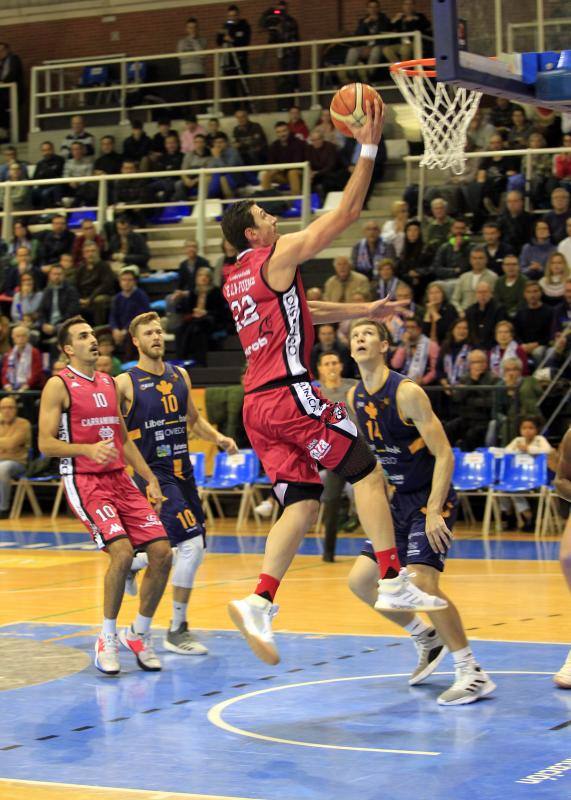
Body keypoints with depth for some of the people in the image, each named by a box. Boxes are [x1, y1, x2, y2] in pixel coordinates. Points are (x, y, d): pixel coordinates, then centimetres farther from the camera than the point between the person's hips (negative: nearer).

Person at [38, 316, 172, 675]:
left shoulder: (109, 383, 16)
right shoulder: (59, 385, -4)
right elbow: (46, 444, -10)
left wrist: (150, 479, 15)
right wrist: (88, 449, -26)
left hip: (120, 479, 7)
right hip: (83, 481, -7)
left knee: (162, 552, -4)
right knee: (122, 552, -24)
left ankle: (140, 634, 13)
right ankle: (107, 638, -5)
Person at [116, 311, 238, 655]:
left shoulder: (180, 376, 10)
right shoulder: (126, 383, -8)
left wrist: (218, 437, 4)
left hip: (182, 471, 7)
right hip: (153, 472, -7)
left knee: (193, 549, 10)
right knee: (191, 544, -17)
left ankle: (129, 564, 35)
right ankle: (177, 630, -6)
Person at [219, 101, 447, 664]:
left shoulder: (235, 280, 22)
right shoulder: (279, 254, -2)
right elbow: (346, 213, -3)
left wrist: (364, 311, 35)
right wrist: (368, 149, 2)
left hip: (256, 404, 8)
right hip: (289, 392, -8)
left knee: (302, 504, 5)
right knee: (366, 473, 1)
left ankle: (259, 603, -10)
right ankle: (392, 581, -4)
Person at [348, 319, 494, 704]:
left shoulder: (407, 392, -19)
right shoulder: (355, 398, 4)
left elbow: (444, 455, -20)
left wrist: (434, 512, -26)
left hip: (431, 499, -8)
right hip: (399, 501, 8)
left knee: (422, 583, -22)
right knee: (360, 581, 5)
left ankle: (473, 674, -10)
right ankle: (427, 639, 25)